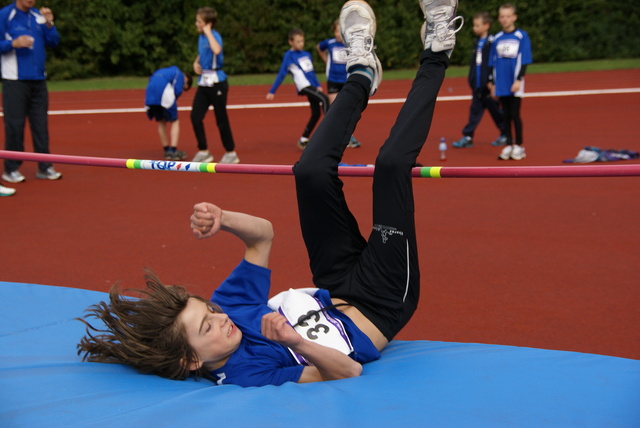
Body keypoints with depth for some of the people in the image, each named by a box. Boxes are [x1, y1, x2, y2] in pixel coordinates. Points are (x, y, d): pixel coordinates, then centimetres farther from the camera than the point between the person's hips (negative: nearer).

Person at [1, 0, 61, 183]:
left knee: (41, 124, 6)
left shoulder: (38, 16, 11)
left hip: (38, 79, 5)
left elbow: (53, 42, 10)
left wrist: (49, 24, -5)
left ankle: (44, 167, 13)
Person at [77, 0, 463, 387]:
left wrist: (221, 220, -28)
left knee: (313, 171, -8)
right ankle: (435, 57, 3)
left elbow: (263, 233, -6)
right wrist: (297, 343, -56)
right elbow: (349, 371, -37)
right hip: (382, 307, -6)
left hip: (338, 294, 6)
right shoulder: (246, 374, -34)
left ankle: (362, 74, 22)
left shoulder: (225, 305, -14)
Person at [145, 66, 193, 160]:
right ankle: (174, 151, -6)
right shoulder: (179, 74, 15)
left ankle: (167, 150, 22)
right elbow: (177, 90, -2)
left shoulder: (161, 71, 36)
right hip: (164, 93, -6)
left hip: (149, 96, 6)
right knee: (175, 122, 4)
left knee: (161, 122, 19)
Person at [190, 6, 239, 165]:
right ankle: (203, 152, 10)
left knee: (221, 119, 0)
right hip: (203, 82, 8)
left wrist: (208, 32, -26)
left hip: (216, 82, -8)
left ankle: (231, 153, 13)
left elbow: (217, 50, -37)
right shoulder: (201, 37, 9)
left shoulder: (214, 36, -14)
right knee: (195, 116, 0)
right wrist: (196, 63, 8)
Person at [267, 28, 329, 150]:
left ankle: (303, 141, 16)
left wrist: (318, 85, 23)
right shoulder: (289, 55, -1)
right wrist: (272, 92, 0)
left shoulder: (307, 54, 18)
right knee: (324, 99, -26)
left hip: (312, 86, 7)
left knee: (316, 113, 5)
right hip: (303, 86, -7)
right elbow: (281, 74, 0)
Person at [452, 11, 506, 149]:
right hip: (477, 86, 7)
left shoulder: (492, 43, -12)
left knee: (495, 110, 4)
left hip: (488, 86, -7)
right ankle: (468, 137, 6)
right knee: (475, 110, 6)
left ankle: (505, 134, 18)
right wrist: (472, 81, 15)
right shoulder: (477, 43, 12)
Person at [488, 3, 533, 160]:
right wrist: (492, 82, 12)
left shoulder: (522, 36, -2)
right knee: (505, 115, 7)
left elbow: (524, 61, -5)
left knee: (514, 114, -4)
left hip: (515, 84, -4)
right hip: (501, 84, 4)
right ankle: (508, 146, 14)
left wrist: (519, 79, -13)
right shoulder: (497, 39, 9)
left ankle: (519, 146, 6)